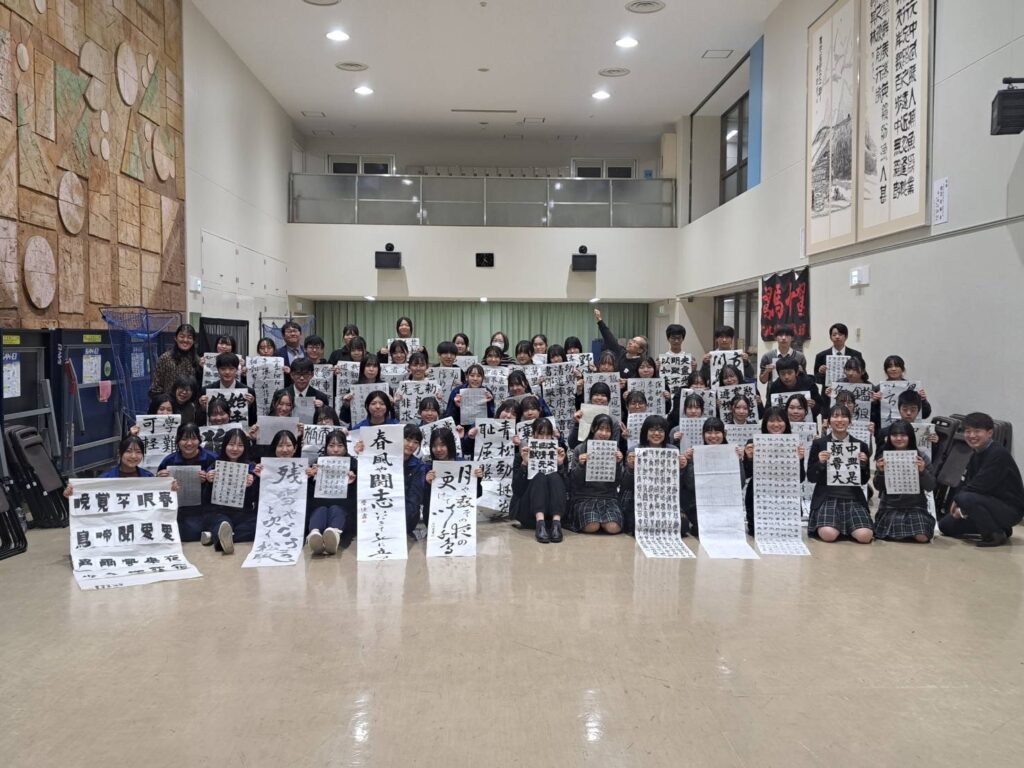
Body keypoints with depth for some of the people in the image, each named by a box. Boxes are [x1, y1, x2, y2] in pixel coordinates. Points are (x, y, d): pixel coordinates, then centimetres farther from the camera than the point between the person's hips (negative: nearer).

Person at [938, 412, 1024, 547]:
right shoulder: (976, 455, 7)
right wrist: (957, 501, -10)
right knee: (945, 525, 5)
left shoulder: (999, 454, -21)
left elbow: (980, 486, -26)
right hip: (991, 503, 9)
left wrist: (957, 498, -14)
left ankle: (996, 534, -13)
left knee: (966, 498, -35)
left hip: (1010, 509, -9)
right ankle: (997, 527, 15)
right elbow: (966, 482, 7)